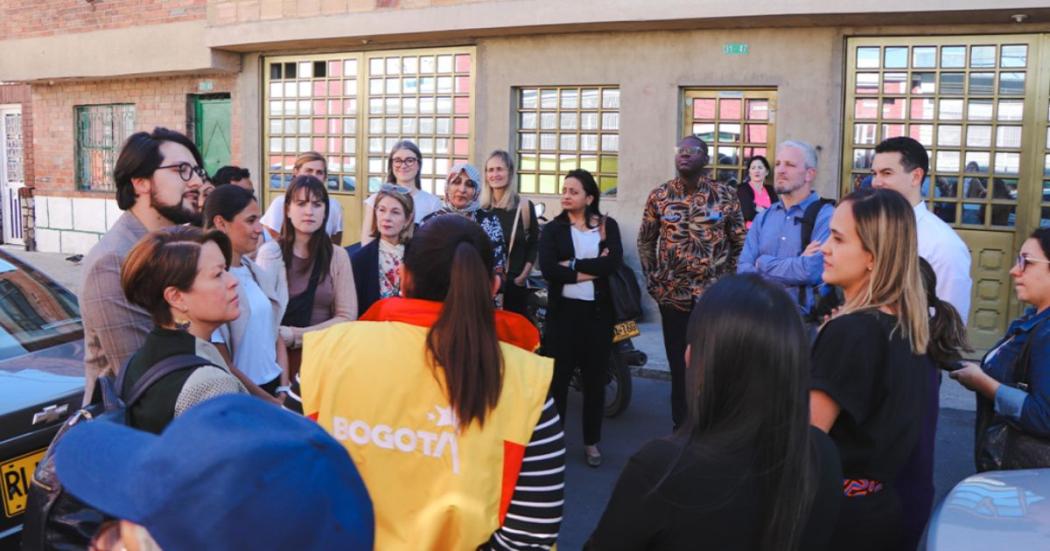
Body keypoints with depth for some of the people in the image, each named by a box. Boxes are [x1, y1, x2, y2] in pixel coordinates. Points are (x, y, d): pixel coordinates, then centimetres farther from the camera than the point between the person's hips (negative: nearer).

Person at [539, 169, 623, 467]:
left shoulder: (607, 226, 5)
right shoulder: (553, 228, 4)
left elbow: (614, 262, -12)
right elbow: (547, 268, -12)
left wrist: (573, 265, -15)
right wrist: (592, 270, -14)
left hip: (598, 310, 1)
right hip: (563, 310, -1)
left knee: (595, 377, 9)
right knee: (558, 375, 3)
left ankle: (592, 442, 22)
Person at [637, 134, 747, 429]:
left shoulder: (726, 196, -1)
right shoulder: (659, 197, 3)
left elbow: (741, 243, 4)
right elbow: (645, 241, 12)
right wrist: (652, 280, 4)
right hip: (673, 296, 1)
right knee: (679, 366, 9)